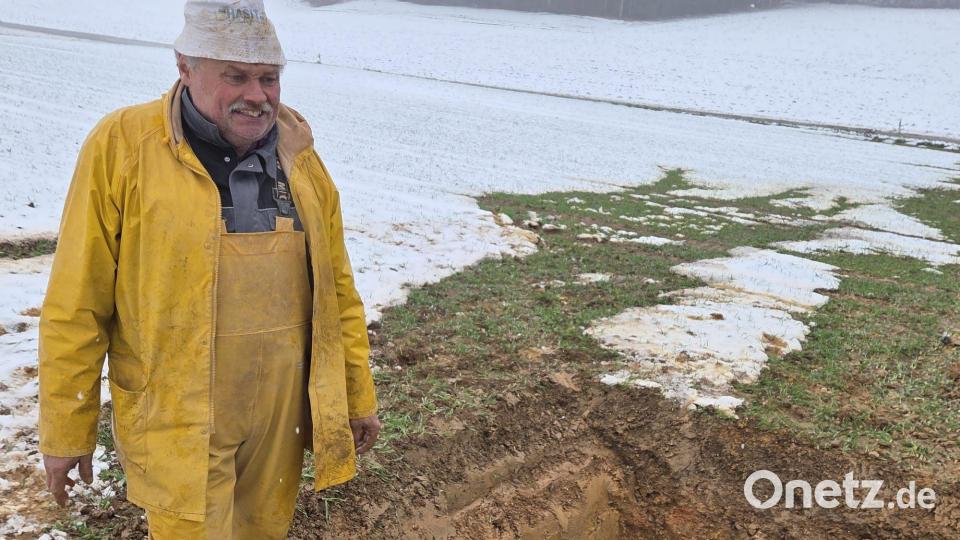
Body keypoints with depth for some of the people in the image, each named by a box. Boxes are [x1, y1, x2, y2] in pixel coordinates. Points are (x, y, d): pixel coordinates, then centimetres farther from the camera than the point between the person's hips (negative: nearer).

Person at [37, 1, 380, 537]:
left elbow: (337, 288, 7)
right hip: (179, 424, -4)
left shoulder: (299, 155, 3)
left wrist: (358, 396, 9)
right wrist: (66, 430, -3)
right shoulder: (122, 146, -10)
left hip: (283, 413, 4)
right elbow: (77, 308, -7)